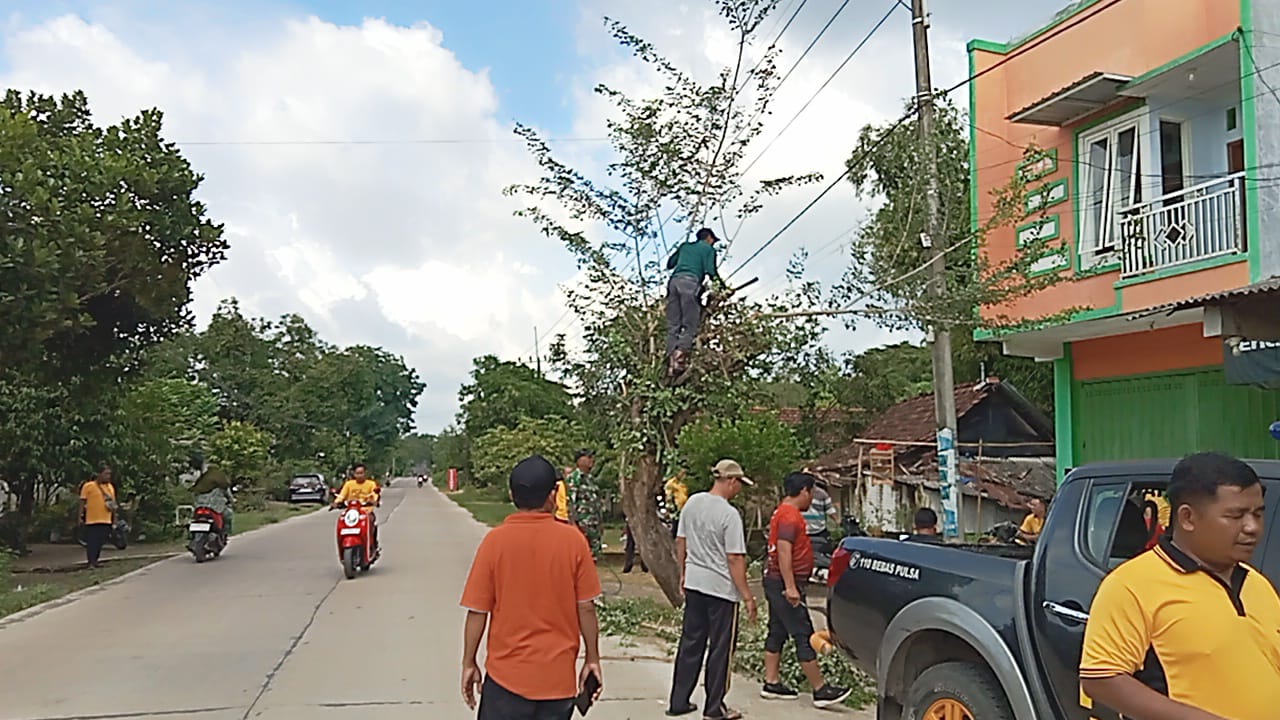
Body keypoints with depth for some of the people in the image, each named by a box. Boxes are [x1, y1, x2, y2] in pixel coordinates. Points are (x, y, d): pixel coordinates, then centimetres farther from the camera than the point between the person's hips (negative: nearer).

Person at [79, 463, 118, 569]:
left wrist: (114, 517, 13)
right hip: (92, 520, -5)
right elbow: (82, 502, -3)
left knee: (100, 543, 11)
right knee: (92, 543, -5)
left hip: (106, 521, 5)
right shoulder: (88, 486, -5)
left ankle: (95, 561, 23)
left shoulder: (110, 487, 12)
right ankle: (91, 563, 0)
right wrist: (81, 516, -7)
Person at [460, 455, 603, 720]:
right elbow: (586, 608, -4)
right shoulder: (573, 540, -8)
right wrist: (593, 659, 8)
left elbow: (477, 611, -6)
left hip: (507, 674, -1)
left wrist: (469, 663, 6)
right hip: (559, 676, 1)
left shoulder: (495, 541, -9)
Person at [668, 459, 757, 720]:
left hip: (693, 584, 7)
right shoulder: (729, 514, -18)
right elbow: (735, 559, -18)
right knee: (720, 649, 7)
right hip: (722, 589, -7)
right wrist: (747, 595, -12)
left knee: (690, 644, 15)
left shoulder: (692, 503, 3)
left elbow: (680, 542, 11)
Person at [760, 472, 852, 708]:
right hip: (785, 583, -11)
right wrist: (790, 587, -27)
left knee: (777, 632, 13)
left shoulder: (783, 512, 16)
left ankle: (772, 683, 18)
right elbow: (784, 551, -25)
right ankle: (821, 690, -2)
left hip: (777, 582, 11)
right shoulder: (790, 515, -17)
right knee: (804, 635, -6)